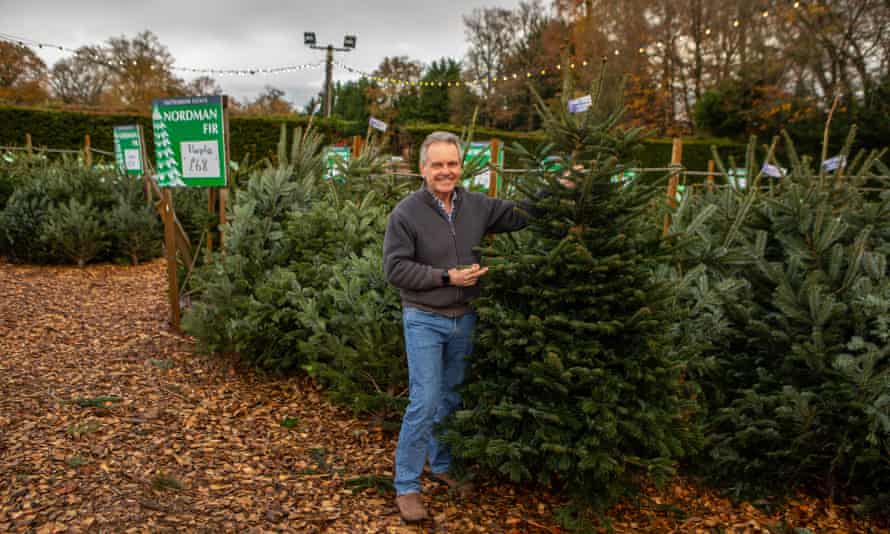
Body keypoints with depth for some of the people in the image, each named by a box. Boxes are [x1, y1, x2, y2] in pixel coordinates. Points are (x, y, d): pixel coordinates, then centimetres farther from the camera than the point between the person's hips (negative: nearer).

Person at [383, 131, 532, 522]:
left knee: (452, 398, 17)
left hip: (464, 318, 5)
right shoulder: (406, 213, -14)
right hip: (424, 320, -5)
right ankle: (406, 486, 9)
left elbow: (521, 215, 10)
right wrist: (447, 276, -21)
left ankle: (442, 465, 37)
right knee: (425, 402, -6)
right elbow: (395, 268, -16)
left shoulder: (477, 206, 0)